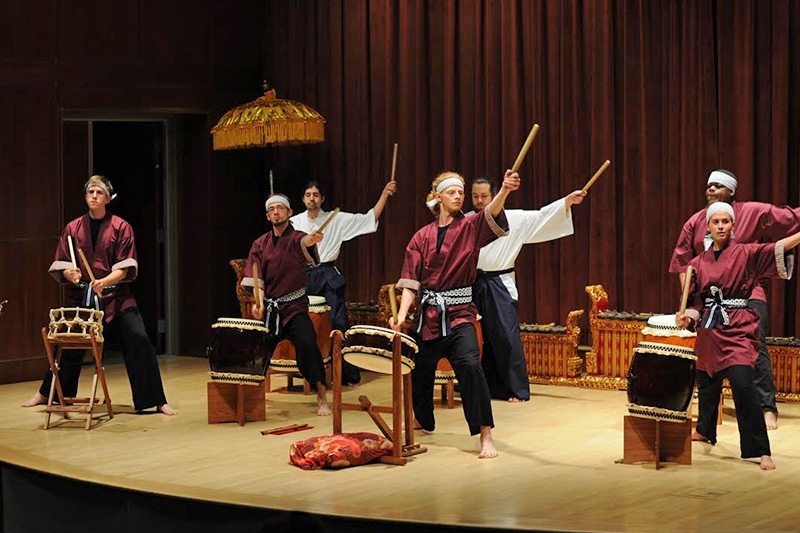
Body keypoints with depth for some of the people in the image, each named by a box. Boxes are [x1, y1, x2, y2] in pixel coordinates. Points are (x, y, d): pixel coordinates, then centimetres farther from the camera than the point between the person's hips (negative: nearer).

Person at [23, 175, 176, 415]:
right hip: (81, 296, 2)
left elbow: (124, 268, -7)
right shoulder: (73, 228, 5)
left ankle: (157, 401, -6)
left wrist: (104, 282, -24)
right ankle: (45, 394, 31)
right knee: (69, 346, 9)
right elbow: (60, 265, 8)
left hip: (116, 298, -2)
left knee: (138, 340, -13)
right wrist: (70, 273, -15)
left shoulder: (121, 227, -2)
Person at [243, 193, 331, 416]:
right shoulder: (260, 245, 8)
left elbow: (304, 242, -29)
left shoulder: (296, 238, -3)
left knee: (307, 343, -25)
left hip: (294, 307, -4)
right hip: (268, 308, 4)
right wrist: (257, 301, -17)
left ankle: (322, 397, -16)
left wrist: (312, 239, -54)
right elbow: (254, 278, 1)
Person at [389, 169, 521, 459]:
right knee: (420, 368, 15)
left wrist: (505, 190, -43)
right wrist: (402, 313, -11)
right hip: (429, 313, 4)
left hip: (459, 313, -3)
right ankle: (422, 420, 45)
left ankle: (486, 435, -21)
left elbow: (491, 214, -23)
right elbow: (410, 281, 3)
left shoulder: (470, 228, -1)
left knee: (469, 364, -25)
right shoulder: (422, 237, 6)